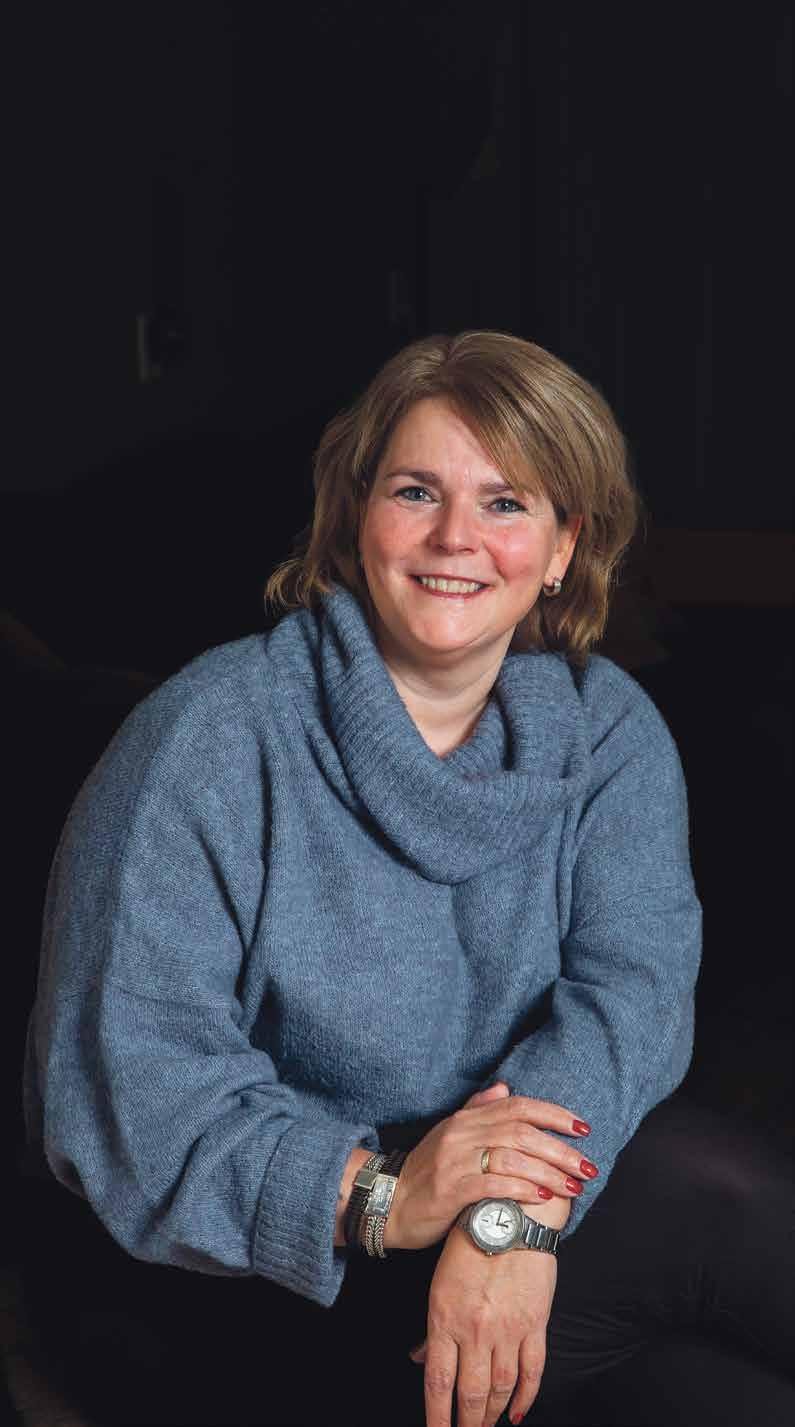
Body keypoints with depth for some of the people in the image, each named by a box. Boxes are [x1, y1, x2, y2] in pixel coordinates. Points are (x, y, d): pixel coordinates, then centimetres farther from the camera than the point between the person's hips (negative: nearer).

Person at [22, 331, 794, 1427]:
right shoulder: (208, 744, -14)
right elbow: (118, 1080, -19)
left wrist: (516, 1210, -33)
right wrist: (379, 1194, -32)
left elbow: (631, 975, -15)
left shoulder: (611, 731, 1)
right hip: (272, 1269, -5)